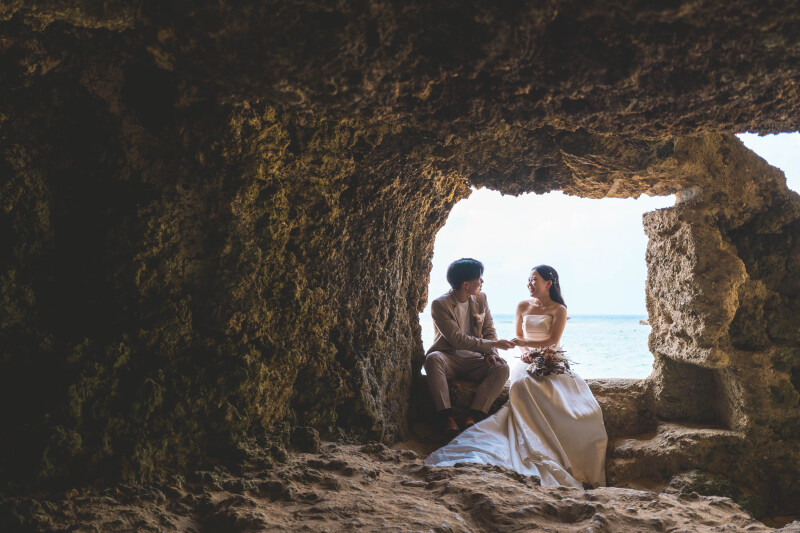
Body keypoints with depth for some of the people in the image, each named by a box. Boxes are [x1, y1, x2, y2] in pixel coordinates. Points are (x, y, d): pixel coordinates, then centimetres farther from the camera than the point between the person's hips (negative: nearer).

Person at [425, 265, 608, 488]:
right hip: (529, 361, 2)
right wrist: (526, 352, 0)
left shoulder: (559, 310, 4)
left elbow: (553, 341, -5)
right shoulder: (523, 307, 13)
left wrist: (524, 343, -10)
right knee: (523, 384, -33)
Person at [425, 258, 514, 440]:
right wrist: (494, 344, -20)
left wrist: (491, 352, -10)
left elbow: (489, 329, 12)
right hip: (449, 358, -4)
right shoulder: (440, 304, -11)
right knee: (433, 359, -38)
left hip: (473, 359, 4)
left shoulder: (481, 298, 8)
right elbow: (458, 340, -18)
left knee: (502, 368, -25)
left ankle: (472, 417, -32)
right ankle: (447, 418, -40)